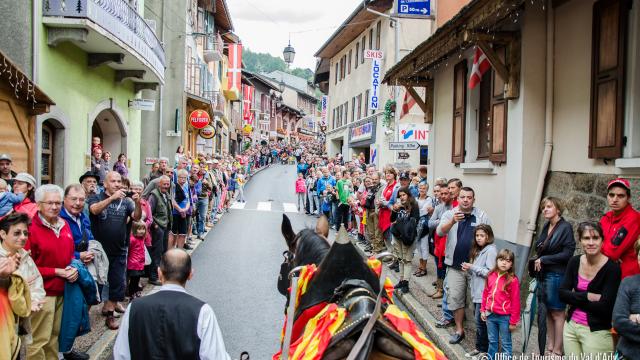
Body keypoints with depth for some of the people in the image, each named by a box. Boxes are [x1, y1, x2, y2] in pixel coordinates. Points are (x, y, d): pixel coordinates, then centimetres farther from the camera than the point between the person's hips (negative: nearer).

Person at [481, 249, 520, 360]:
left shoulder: (513, 280, -15)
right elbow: (485, 293, 11)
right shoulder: (491, 275, 1)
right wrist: (483, 310, 11)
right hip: (490, 315, 5)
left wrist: (513, 321, -9)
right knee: (492, 341, 18)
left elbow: (515, 302, -11)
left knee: (505, 344, 7)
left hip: (504, 317, -5)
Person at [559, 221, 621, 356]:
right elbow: (562, 294, -3)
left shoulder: (612, 268, -14)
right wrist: (587, 297, -17)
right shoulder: (574, 262, 1)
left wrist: (574, 299, -11)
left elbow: (604, 308, -18)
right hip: (571, 326, 4)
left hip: (596, 332, -4)